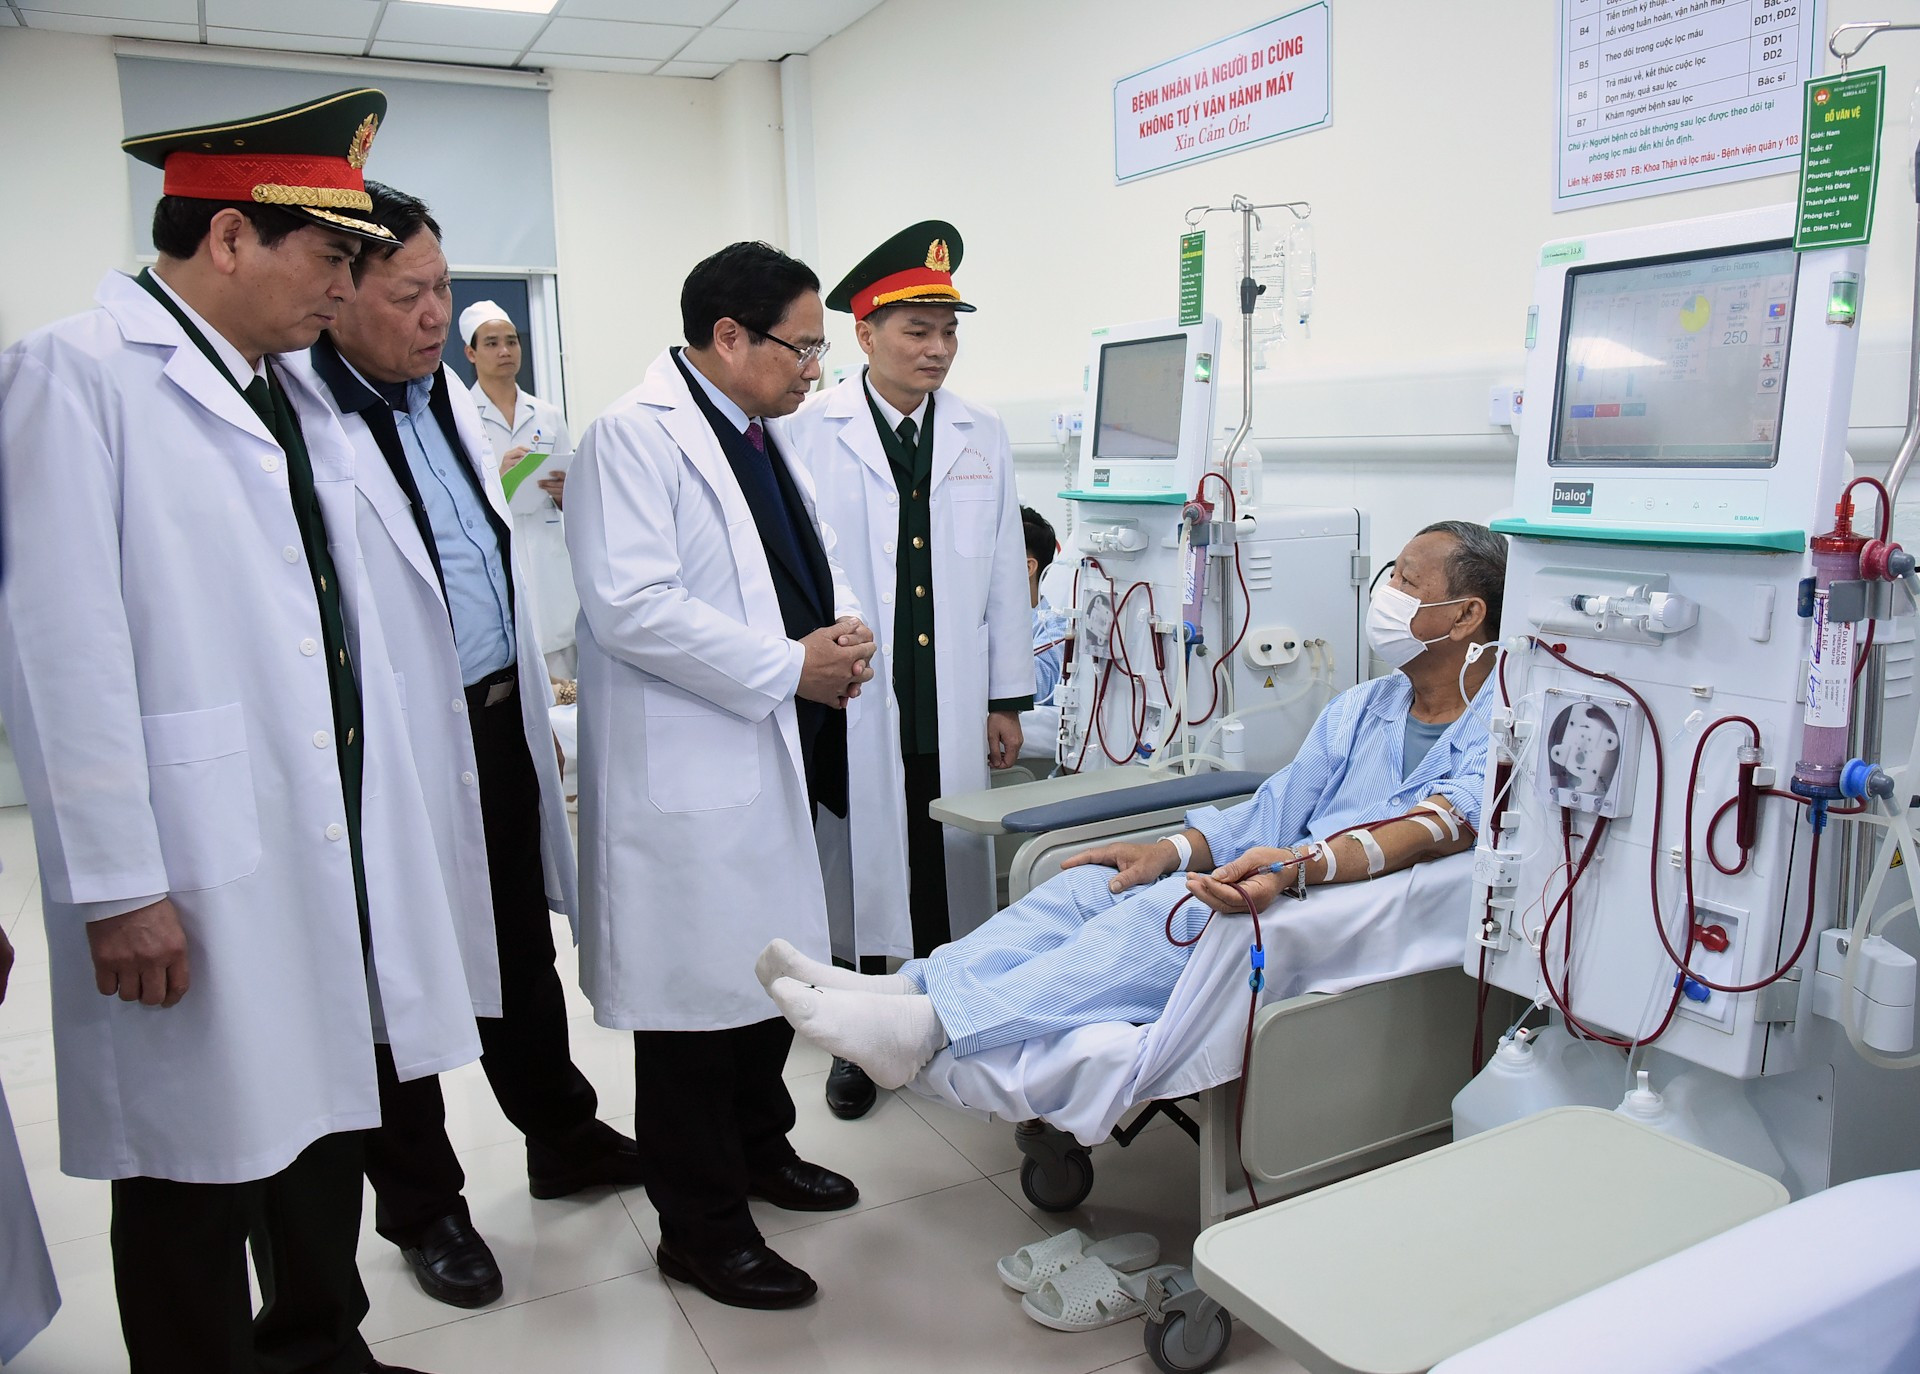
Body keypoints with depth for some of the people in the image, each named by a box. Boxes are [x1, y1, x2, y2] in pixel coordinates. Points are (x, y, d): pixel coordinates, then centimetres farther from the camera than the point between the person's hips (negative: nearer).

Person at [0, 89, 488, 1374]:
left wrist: (391, 827, 13)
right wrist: (118, 885, -16)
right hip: (197, 881, -7)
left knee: (327, 1125, 19)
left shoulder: (297, 397, 13)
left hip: (334, 851, 7)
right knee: (200, 1169, 7)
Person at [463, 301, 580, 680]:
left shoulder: (548, 414, 13)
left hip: (550, 563, 4)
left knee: (562, 686, -1)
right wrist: (497, 478, -16)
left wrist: (562, 491, -4)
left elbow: (574, 503, 17)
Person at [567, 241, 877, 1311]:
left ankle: (760, 1145, 41)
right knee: (697, 991, 2)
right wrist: (788, 666, -19)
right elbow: (630, 606, -23)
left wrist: (847, 631, 0)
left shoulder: (765, 441, 17)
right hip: (691, 771, -9)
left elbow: (819, 569, 23)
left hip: (780, 754, 9)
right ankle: (701, 1225, 19)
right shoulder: (635, 436, -12)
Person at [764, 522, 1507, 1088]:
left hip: (1366, 926, -7)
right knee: (1100, 882, -12)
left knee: (1179, 912, -30)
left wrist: (1304, 864, -40)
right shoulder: (1358, 709, 21)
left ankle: (933, 1026, -35)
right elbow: (1273, 809, 15)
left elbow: (1448, 821, -24)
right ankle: (909, 988, -20)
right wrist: (1170, 851, -2)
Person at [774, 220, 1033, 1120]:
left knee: (949, 873, 9)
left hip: (953, 709, 3)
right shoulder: (809, 434, -2)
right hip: (848, 708, -3)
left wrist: (1007, 699, 8)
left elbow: (1004, 573, 10)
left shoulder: (983, 438, 9)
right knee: (856, 870, 7)